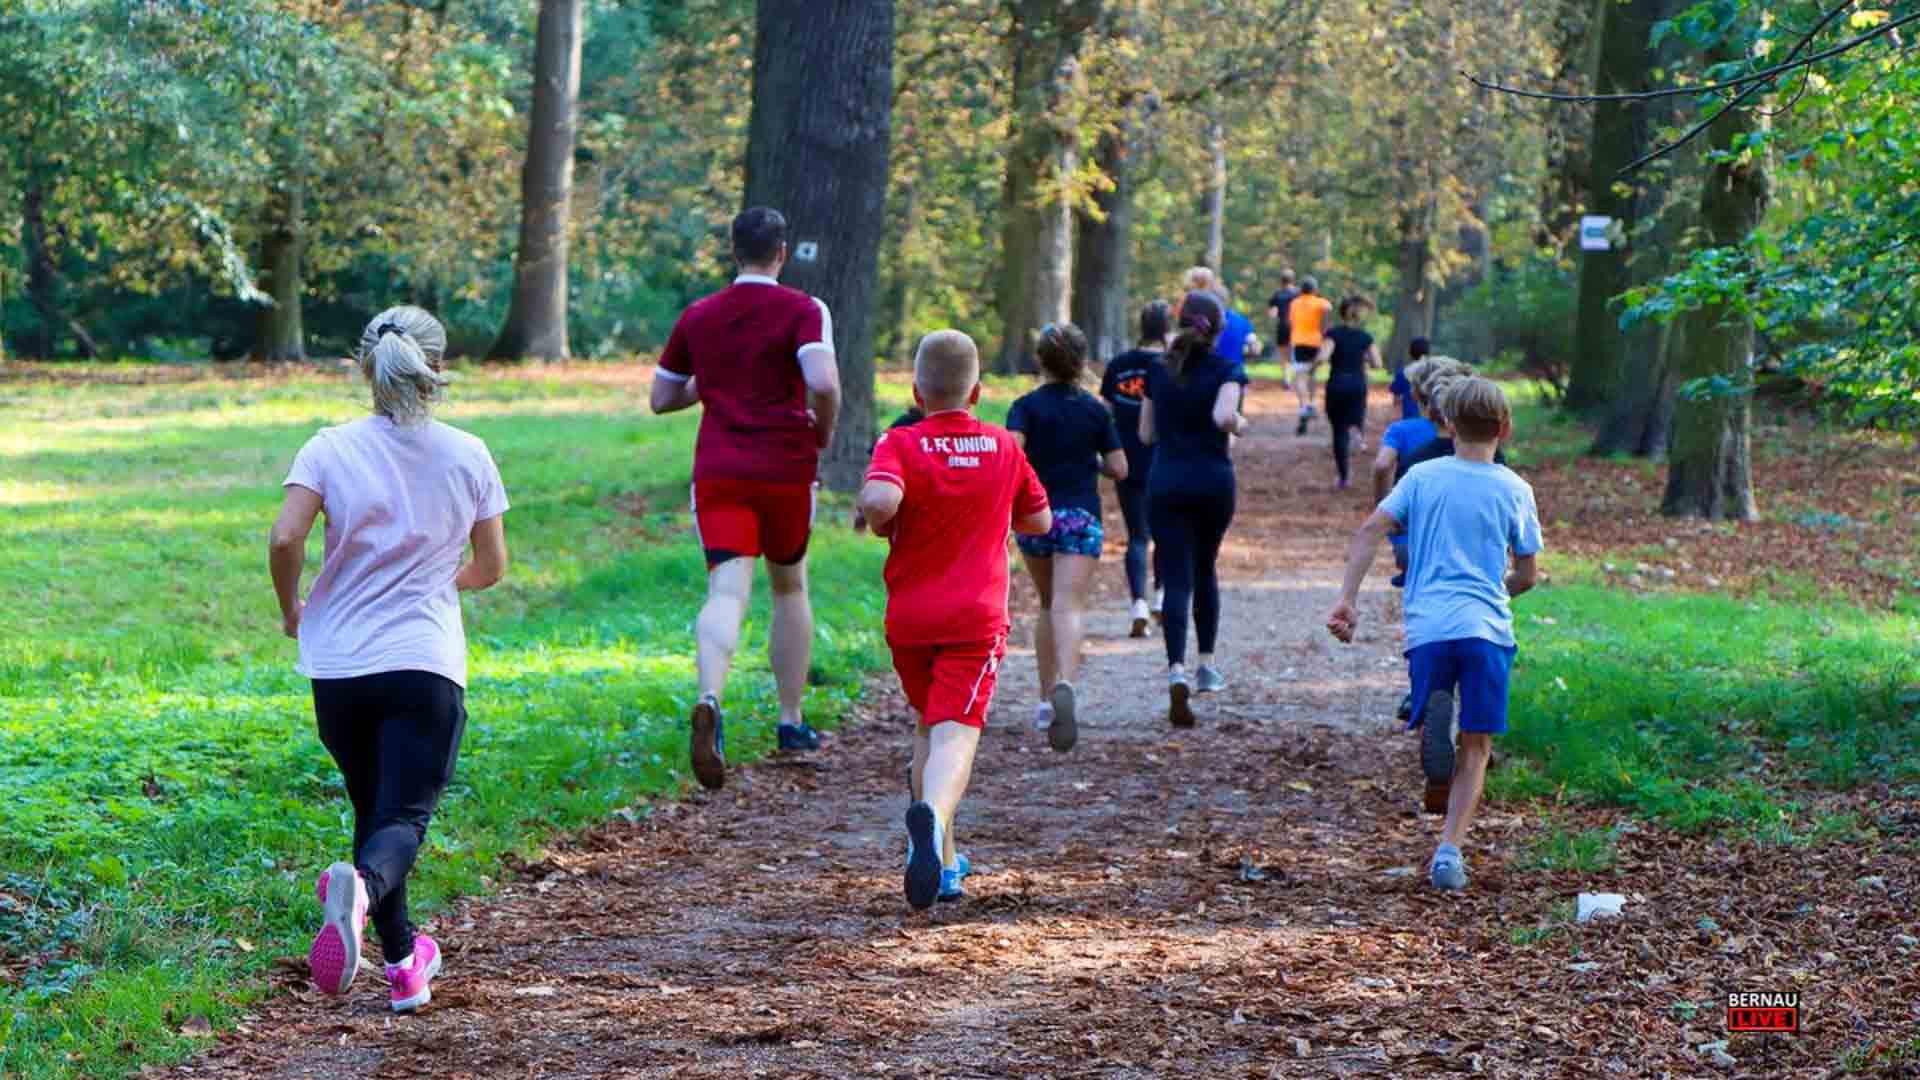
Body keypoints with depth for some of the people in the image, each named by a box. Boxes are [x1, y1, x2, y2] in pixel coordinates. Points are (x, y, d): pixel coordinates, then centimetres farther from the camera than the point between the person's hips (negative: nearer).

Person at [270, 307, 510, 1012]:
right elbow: (491, 567, 10)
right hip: (427, 664, -1)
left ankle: (404, 963, 23)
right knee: (404, 817, -7)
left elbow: (284, 538, -14)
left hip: (339, 666, 1)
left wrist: (291, 606, 6)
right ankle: (362, 886, -42)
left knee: (373, 809, 18)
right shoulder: (467, 456, 3)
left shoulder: (331, 450, -1)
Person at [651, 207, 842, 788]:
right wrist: (823, 431, -1)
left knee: (727, 592, -11)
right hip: (786, 471, -1)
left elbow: (661, 398, 17)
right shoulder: (803, 310, -3)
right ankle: (791, 721, 26)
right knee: (789, 587, 20)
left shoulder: (697, 317, 10)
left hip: (717, 474, 1)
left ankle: (710, 700, -40)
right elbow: (823, 383, -20)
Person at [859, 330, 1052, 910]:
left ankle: (943, 861, 24)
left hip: (909, 619, 1)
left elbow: (879, 499, -26)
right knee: (955, 732, -13)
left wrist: (878, 524, -5)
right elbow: (1039, 521, 17)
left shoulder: (900, 444, -5)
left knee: (928, 727, 21)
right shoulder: (1005, 448, 5)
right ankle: (932, 815, -46)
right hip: (977, 618, -1)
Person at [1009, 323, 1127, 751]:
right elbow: (1119, 468, 4)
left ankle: (1046, 698, 21)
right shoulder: (1095, 410, 4)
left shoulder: (1027, 407, -1)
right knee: (1069, 608, -14)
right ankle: (1064, 683, -40)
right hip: (1081, 518, -1)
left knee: (1048, 607, 21)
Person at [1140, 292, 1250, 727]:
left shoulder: (1159, 372, 5)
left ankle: (1177, 671, -24)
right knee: (1205, 568, 22)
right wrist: (1241, 424, -2)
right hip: (1213, 482, -1)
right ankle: (1206, 663, 26)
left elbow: (1146, 434, 9)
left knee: (1177, 580, -5)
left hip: (1165, 483, 1)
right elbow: (1224, 416, -23)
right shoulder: (1226, 371, -6)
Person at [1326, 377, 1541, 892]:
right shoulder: (1515, 490, 7)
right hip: (1488, 627, -1)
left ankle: (1434, 718, -25)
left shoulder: (1422, 477, 9)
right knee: (1476, 746, 5)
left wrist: (1347, 598, -3)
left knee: (1427, 714, 13)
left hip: (1427, 623, 1)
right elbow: (1526, 575, 12)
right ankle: (1449, 848, -8)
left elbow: (1370, 531, -2)